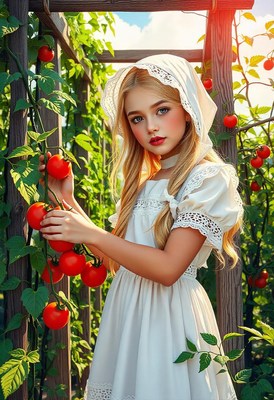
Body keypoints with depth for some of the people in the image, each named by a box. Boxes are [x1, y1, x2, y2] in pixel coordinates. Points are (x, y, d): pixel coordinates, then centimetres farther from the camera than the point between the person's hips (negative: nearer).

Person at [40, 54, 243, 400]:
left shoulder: (209, 178, -10)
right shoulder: (143, 182, 11)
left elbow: (168, 268, -18)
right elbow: (116, 260, 8)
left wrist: (90, 234, -18)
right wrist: (68, 201, 7)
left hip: (170, 313, -6)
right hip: (127, 310, 7)